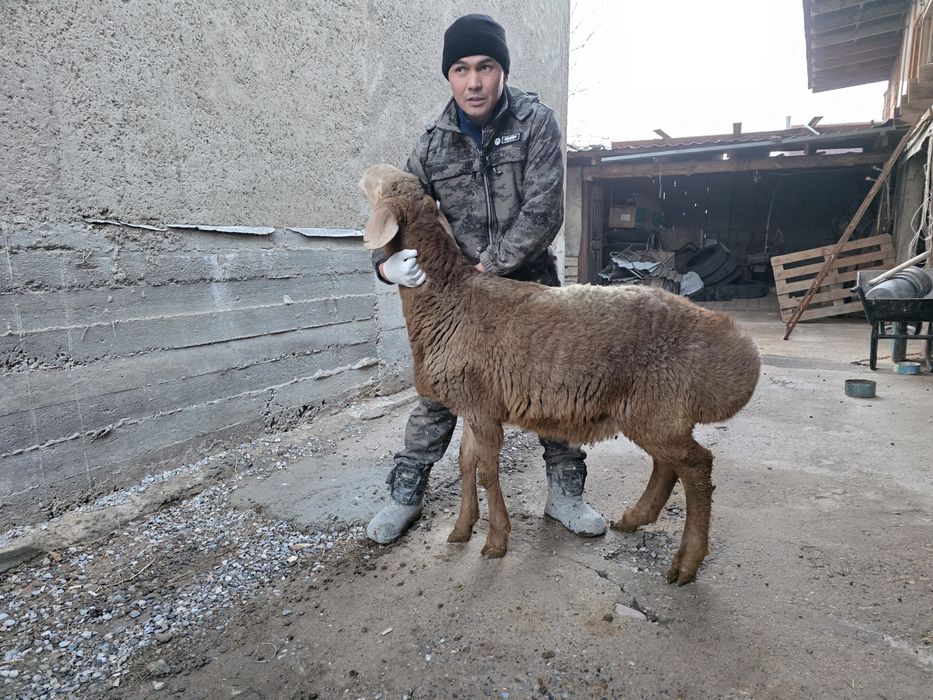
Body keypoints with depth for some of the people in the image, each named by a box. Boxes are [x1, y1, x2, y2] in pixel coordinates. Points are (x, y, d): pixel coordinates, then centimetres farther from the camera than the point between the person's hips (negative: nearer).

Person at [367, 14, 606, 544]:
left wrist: (489, 266, -24)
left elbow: (543, 210, -19)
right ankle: (406, 494, 16)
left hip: (530, 281, 0)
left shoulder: (536, 121, -9)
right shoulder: (435, 143, -2)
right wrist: (387, 261, -23)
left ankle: (565, 492, 23)